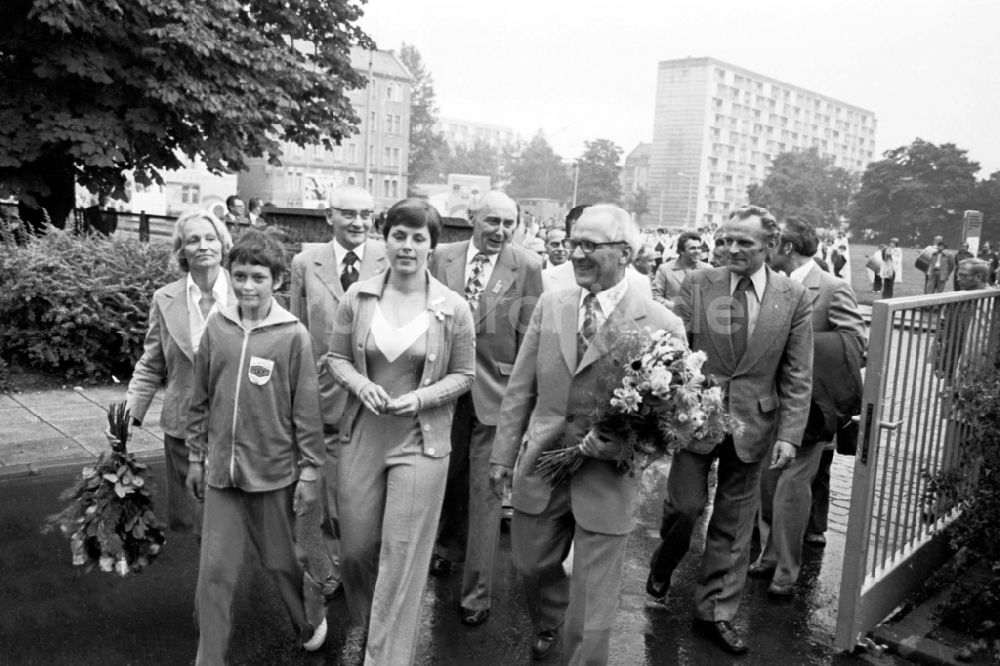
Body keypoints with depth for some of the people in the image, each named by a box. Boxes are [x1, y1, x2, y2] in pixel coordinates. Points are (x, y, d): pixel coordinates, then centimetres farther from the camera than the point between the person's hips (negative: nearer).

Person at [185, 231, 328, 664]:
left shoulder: (293, 335, -11)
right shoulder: (216, 327, -1)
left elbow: (306, 409, -7)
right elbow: (201, 400, 8)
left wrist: (310, 470, -6)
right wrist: (196, 457, 11)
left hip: (274, 471, -2)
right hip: (221, 471, 3)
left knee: (282, 560, 15)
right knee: (214, 571, 6)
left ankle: (311, 620, 43)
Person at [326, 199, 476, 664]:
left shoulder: (453, 308, -7)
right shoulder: (357, 297, -1)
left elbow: (463, 375, 1)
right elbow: (336, 357, 7)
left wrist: (421, 398, -15)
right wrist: (359, 383, -13)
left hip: (420, 441, -2)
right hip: (362, 435, 3)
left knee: (401, 555, 0)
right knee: (356, 548, 14)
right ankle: (369, 622, 45)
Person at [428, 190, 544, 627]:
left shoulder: (527, 267, -7)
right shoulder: (442, 257, 1)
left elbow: (528, 338, -6)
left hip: (496, 390, -3)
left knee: (485, 491, 1)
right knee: (449, 477, 21)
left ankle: (476, 593, 13)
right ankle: (449, 547, 47)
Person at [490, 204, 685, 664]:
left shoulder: (661, 325, -12)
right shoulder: (550, 306, 1)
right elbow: (521, 388, 6)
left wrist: (623, 444, -22)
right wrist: (503, 454, 6)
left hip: (607, 478, -4)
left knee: (591, 611, 5)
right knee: (530, 564, 25)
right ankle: (548, 625, 57)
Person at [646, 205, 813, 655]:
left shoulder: (793, 297, -2)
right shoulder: (697, 285, -4)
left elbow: (797, 376, -1)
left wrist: (789, 435, -7)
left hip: (753, 425, 1)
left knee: (734, 523, 10)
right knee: (687, 504, 0)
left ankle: (715, 612, 27)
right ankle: (665, 562, 35)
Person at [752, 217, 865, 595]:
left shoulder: (833, 289, -12)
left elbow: (857, 341, -18)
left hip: (809, 404, -6)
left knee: (792, 485, -1)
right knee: (767, 482, 13)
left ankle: (786, 571, 14)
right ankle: (771, 554, 31)